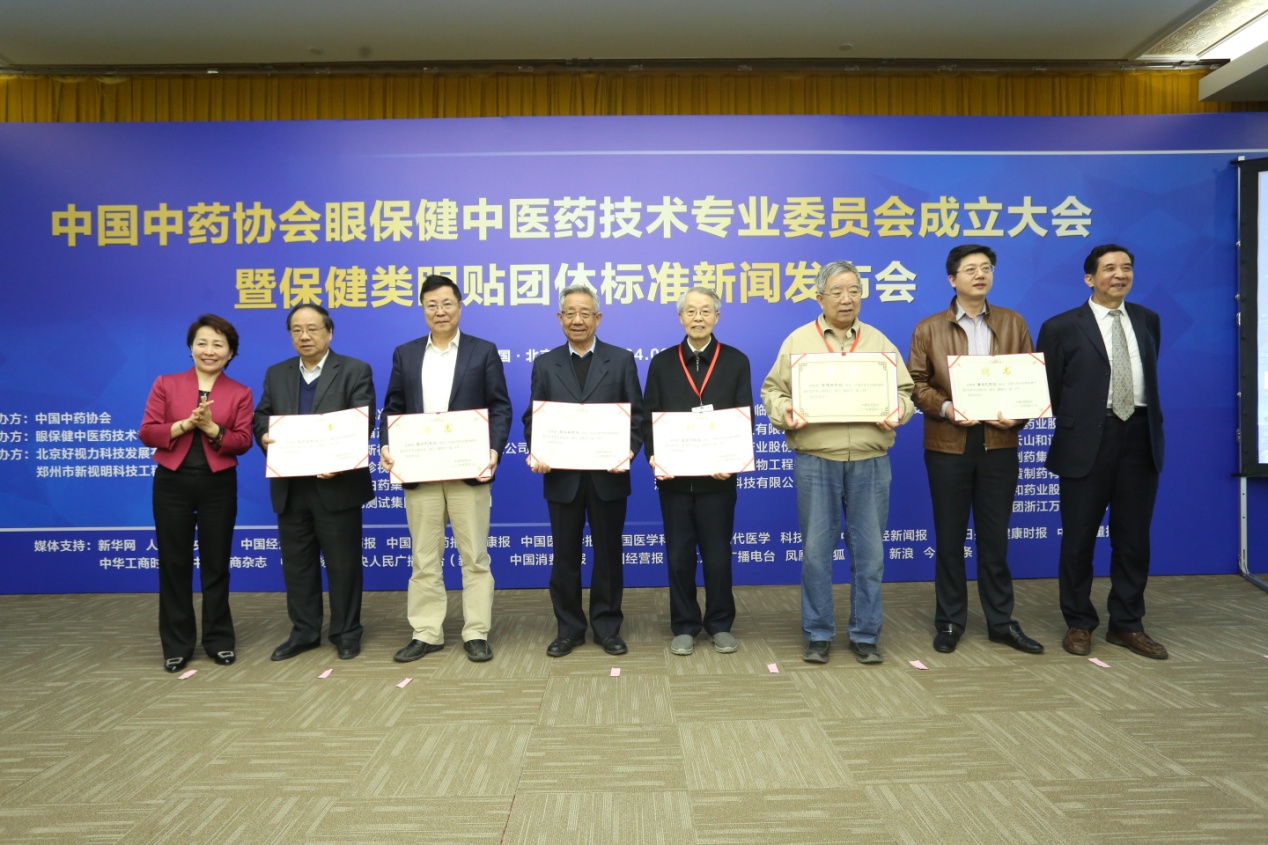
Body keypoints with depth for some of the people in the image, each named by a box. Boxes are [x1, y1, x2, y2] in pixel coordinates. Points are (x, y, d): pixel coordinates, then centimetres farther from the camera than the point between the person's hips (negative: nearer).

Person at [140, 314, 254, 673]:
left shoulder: (240, 393, 3)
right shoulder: (165, 384, 5)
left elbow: (243, 441, -4)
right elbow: (147, 433, -3)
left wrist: (212, 428, -20)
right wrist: (186, 424, -16)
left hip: (218, 485, 0)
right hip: (172, 483, 1)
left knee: (216, 564, 8)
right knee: (174, 564, 6)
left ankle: (219, 640, 21)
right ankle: (176, 645, 18)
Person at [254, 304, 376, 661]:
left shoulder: (355, 371, -2)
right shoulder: (276, 374, 14)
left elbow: (363, 421, -11)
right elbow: (262, 415, 11)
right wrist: (265, 436, -13)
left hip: (336, 483, -5)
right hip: (290, 486, 5)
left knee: (342, 562, 4)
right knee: (296, 562, 12)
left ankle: (346, 632, 18)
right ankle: (304, 631, 25)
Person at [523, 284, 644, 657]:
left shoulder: (621, 359, 4)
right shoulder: (544, 364, 8)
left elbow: (637, 415, 1)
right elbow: (533, 418, 5)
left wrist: (628, 451, -15)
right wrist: (536, 453, -13)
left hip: (607, 476, -1)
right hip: (562, 477, 1)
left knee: (608, 553, 8)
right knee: (565, 555, 9)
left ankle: (607, 626, 22)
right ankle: (568, 628, 22)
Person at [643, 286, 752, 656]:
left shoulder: (736, 361, 4)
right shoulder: (662, 362, 6)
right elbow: (650, 417, 4)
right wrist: (653, 456, -12)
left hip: (717, 476, -1)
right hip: (674, 477, 1)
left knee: (717, 555, 7)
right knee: (679, 555, 8)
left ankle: (720, 624, 23)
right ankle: (684, 626, 21)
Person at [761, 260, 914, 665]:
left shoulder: (879, 342, 11)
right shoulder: (797, 341, 6)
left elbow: (904, 391, 12)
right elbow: (773, 390, 5)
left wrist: (898, 412, -9)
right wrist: (784, 413, -15)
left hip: (869, 460, 2)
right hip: (815, 460, -1)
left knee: (868, 550, 7)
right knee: (816, 549, 4)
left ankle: (866, 635, 21)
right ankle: (818, 634, 18)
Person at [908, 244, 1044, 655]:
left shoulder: (1013, 323, 8)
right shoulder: (928, 329, 3)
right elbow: (916, 384, 0)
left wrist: (1018, 415, -11)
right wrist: (945, 408, -17)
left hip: (999, 444, 1)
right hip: (948, 445, -1)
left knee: (994, 537, 9)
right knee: (949, 538, 7)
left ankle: (1001, 621, 22)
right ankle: (949, 622, 19)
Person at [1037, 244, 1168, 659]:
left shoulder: (1148, 321, 11)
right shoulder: (1062, 327, -4)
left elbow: (1149, 376, 19)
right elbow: (1050, 389, 0)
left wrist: (1149, 421, 13)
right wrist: (1076, 423, 2)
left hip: (1140, 438, 4)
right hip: (1087, 442, -4)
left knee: (1133, 539, 10)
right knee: (1079, 538, 4)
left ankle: (1127, 625, 23)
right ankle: (1079, 624, 18)